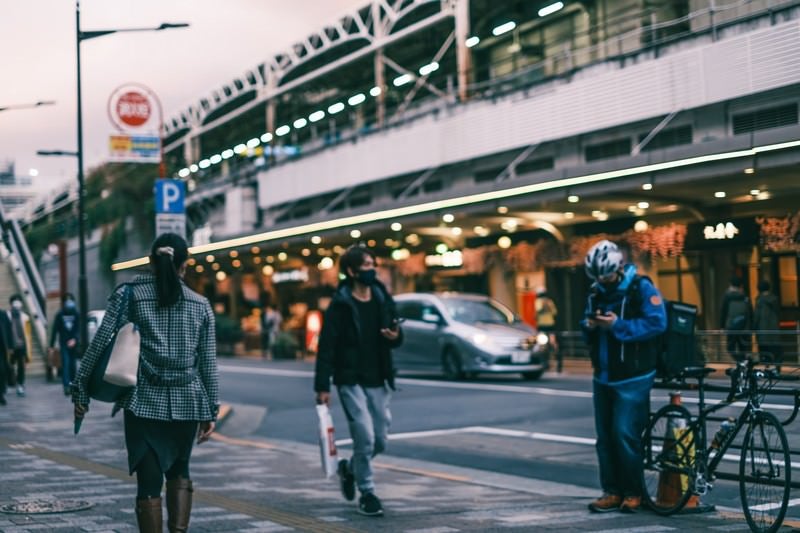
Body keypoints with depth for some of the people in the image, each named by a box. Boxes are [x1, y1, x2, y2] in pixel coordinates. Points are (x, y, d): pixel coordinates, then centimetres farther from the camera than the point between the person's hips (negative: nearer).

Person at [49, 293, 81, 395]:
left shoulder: (77, 314, 1)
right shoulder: (59, 315, 1)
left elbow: (79, 329, -6)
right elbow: (54, 330, 3)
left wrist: (74, 339, -24)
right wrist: (52, 344, 1)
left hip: (73, 343, 1)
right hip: (63, 343, -1)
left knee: (73, 364, 7)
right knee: (65, 364, -11)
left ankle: (72, 385, 18)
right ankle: (66, 386, -17)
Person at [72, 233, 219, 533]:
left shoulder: (128, 295, 1)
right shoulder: (200, 305, 7)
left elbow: (100, 345, -5)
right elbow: (208, 362, 6)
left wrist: (81, 391, -1)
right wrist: (211, 410, 10)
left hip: (144, 402, -2)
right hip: (186, 402, 2)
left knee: (149, 480, 1)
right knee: (179, 470, 21)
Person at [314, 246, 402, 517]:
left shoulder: (383, 300, 7)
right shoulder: (340, 305, -8)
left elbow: (395, 336, 17)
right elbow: (326, 347, -9)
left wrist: (396, 337, -8)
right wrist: (322, 386, -13)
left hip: (379, 381, 5)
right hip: (351, 380, -5)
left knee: (380, 439, 7)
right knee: (365, 437, -11)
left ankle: (349, 468, 35)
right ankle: (367, 493, 6)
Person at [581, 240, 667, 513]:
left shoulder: (641, 288, -9)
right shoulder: (596, 293, 12)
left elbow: (657, 323, -19)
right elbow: (589, 334, 19)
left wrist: (617, 325, -23)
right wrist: (589, 326, -6)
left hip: (631, 378, -7)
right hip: (603, 376, 7)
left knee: (625, 435, -9)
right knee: (605, 436, 6)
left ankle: (633, 493, 3)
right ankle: (612, 491, 13)